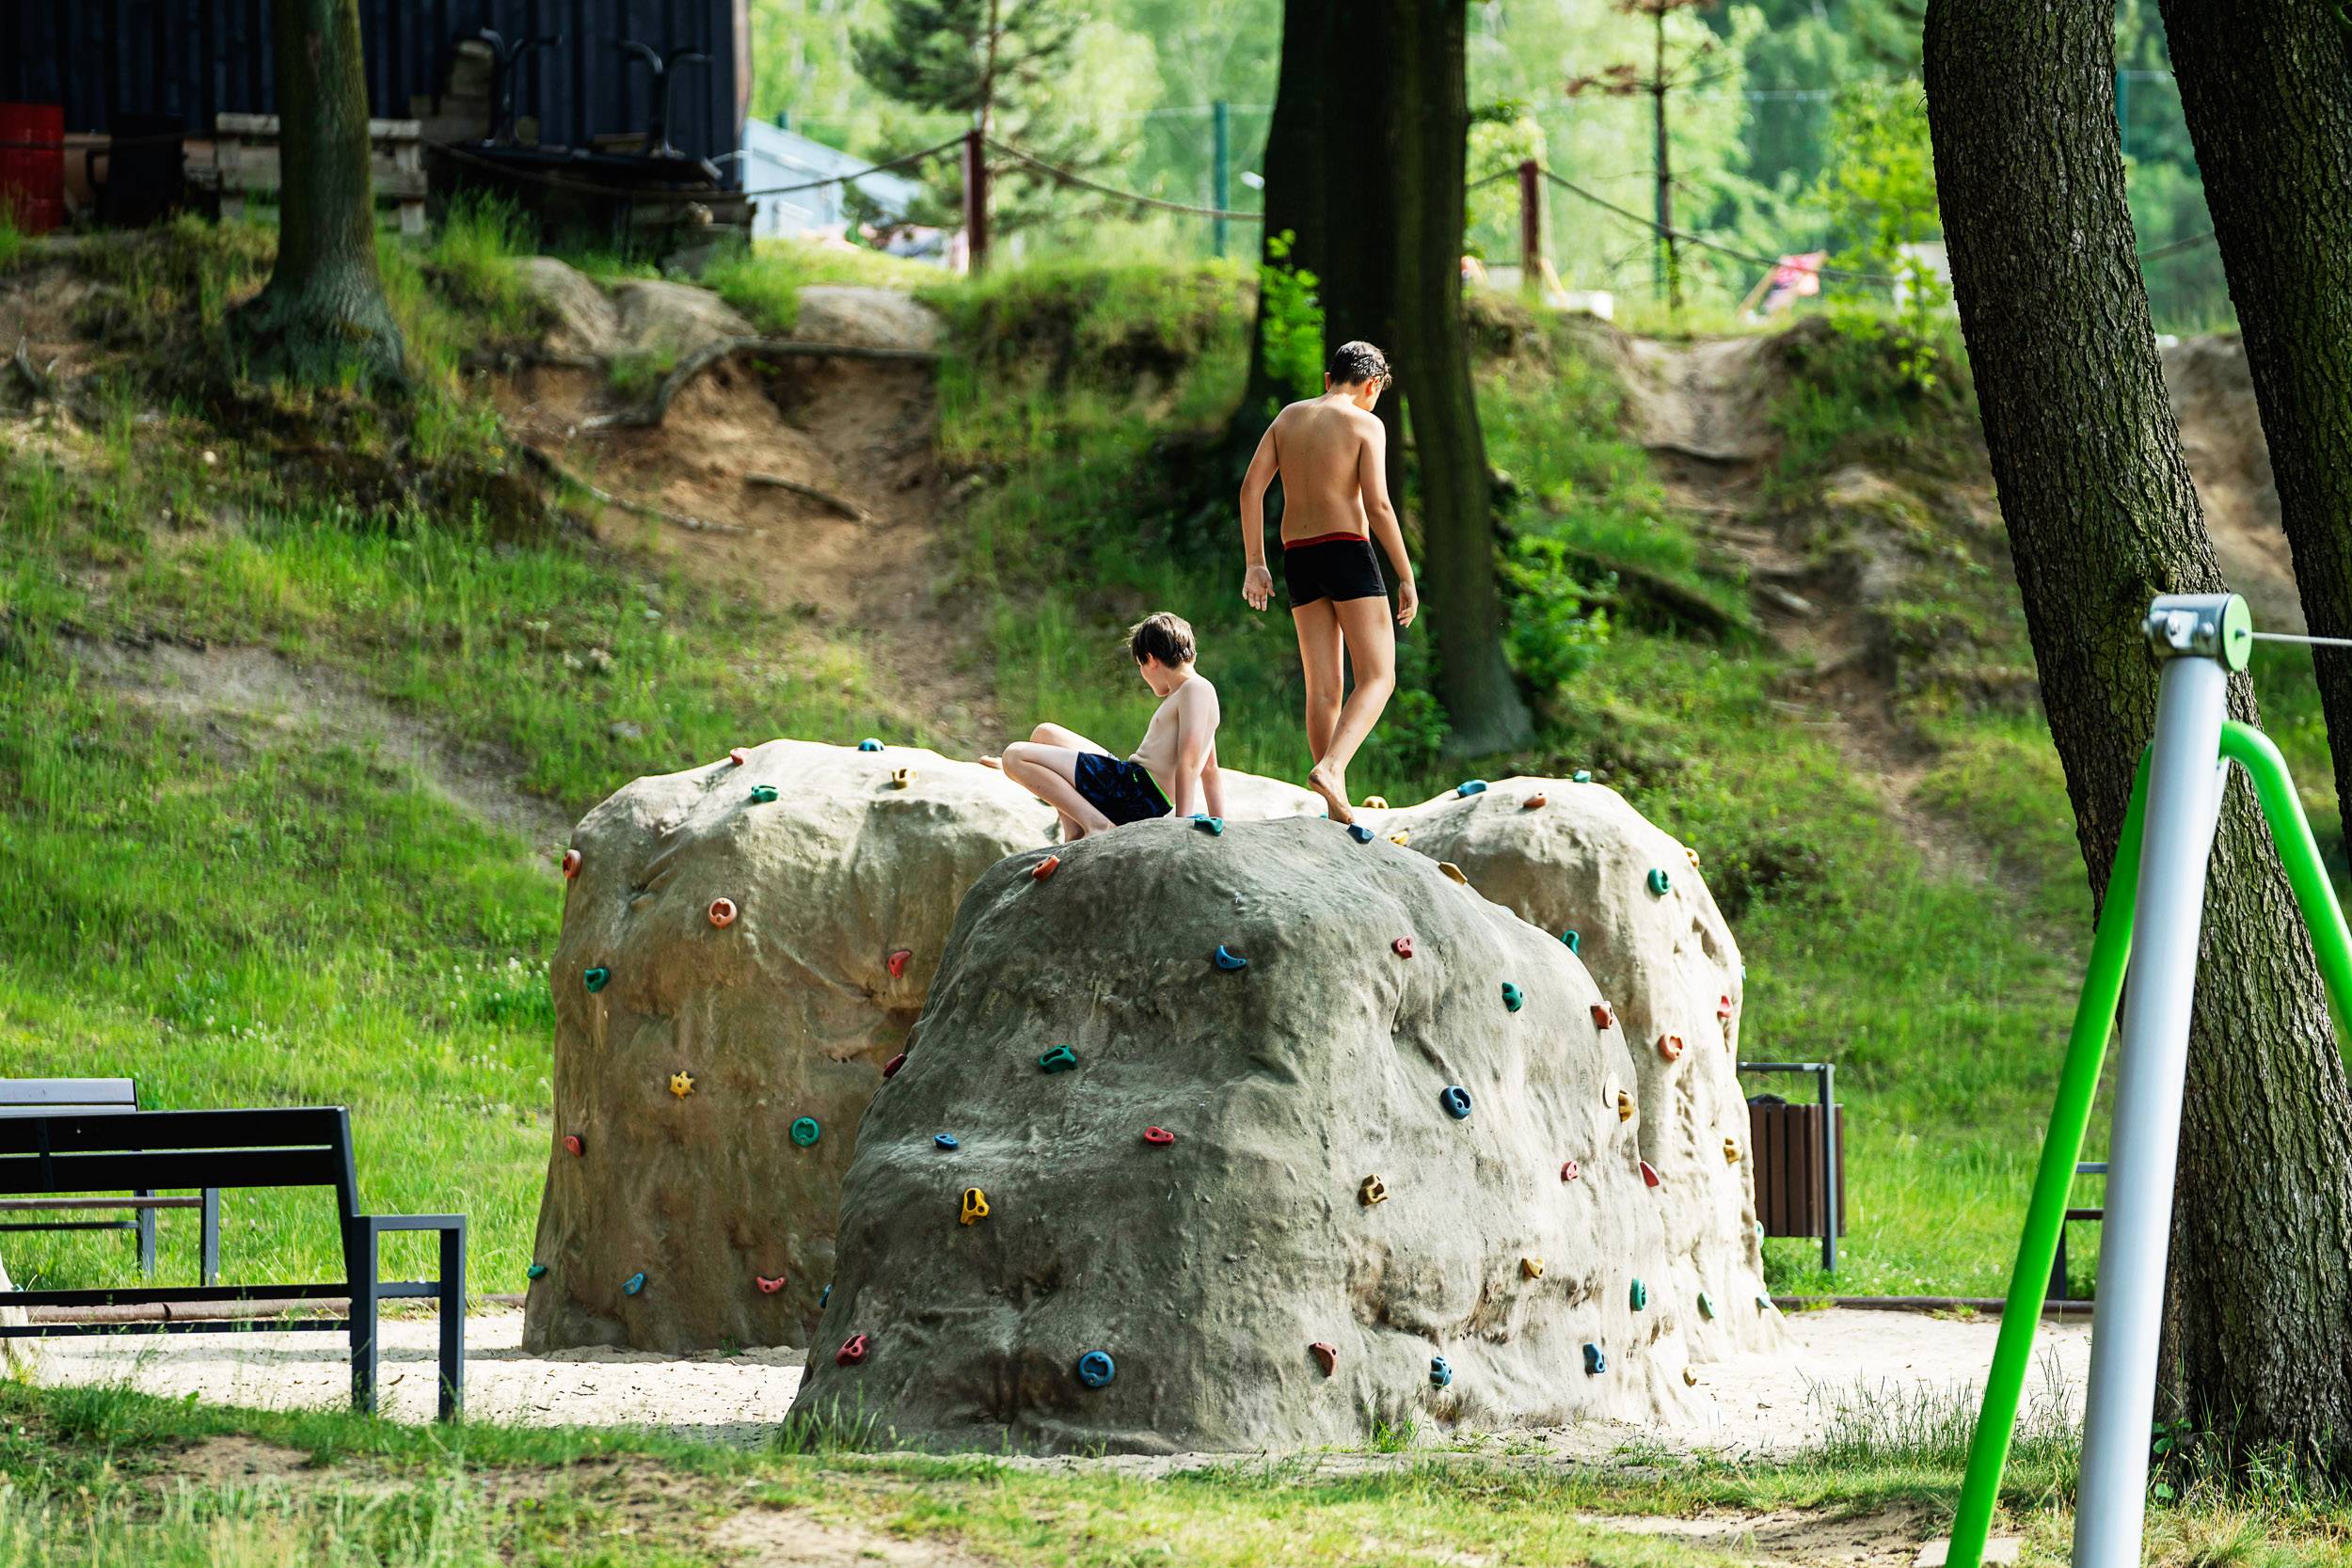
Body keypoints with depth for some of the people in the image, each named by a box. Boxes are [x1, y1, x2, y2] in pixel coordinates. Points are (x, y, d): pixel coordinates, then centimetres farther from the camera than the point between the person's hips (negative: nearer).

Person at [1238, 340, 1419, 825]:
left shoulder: (1289, 417, 13)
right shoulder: (1364, 424, -3)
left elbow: (1251, 486, 5)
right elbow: (1377, 505, -11)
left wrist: (1255, 564, 8)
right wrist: (1406, 577, -6)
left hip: (1298, 558, 6)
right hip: (1347, 550, -6)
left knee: (1324, 688, 7)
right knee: (1378, 678, -5)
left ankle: (1339, 810, 3)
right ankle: (1330, 768, -29)